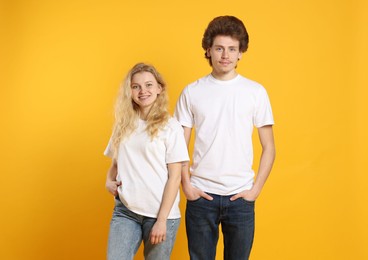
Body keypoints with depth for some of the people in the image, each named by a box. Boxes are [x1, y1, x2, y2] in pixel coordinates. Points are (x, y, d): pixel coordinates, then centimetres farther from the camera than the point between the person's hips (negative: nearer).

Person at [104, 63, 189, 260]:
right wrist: (109, 181, 0)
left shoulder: (170, 127, -3)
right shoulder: (123, 124, 9)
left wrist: (162, 219, -12)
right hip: (125, 211, 3)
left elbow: (174, 177, -6)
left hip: (159, 213, -3)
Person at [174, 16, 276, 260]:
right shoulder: (192, 92, 2)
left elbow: (269, 147, 3)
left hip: (240, 196, 0)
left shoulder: (256, 92, 1)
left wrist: (256, 189, -4)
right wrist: (186, 184, -4)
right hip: (201, 195, 0)